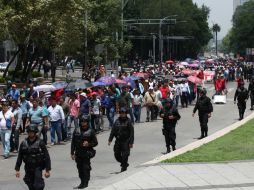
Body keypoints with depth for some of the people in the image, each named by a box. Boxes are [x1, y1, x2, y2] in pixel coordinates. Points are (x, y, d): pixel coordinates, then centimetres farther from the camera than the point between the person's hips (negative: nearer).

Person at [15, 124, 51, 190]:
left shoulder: (40, 143, -9)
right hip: (28, 168, 4)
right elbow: (19, 157, 9)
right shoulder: (23, 143, 1)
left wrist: (47, 170, -11)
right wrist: (17, 169, 6)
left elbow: (46, 157, -8)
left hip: (38, 167, -4)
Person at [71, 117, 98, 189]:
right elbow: (73, 143, 11)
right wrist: (72, 153, 7)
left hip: (86, 153, -4)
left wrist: (89, 144, -17)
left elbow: (95, 142, 2)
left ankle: (85, 183, 0)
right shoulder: (76, 131, 7)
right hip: (78, 153, 4)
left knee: (86, 168, -7)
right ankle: (82, 183, 21)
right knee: (80, 168, 10)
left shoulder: (91, 131, -2)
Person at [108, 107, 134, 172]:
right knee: (117, 154, 7)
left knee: (124, 155, -6)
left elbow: (131, 132, -7)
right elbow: (113, 130, 11)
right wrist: (110, 139, 5)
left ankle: (124, 167, 8)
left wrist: (131, 142, -12)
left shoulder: (128, 121, -5)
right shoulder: (117, 121, 8)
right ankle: (125, 164, 28)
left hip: (125, 141, -5)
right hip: (118, 140, 5)